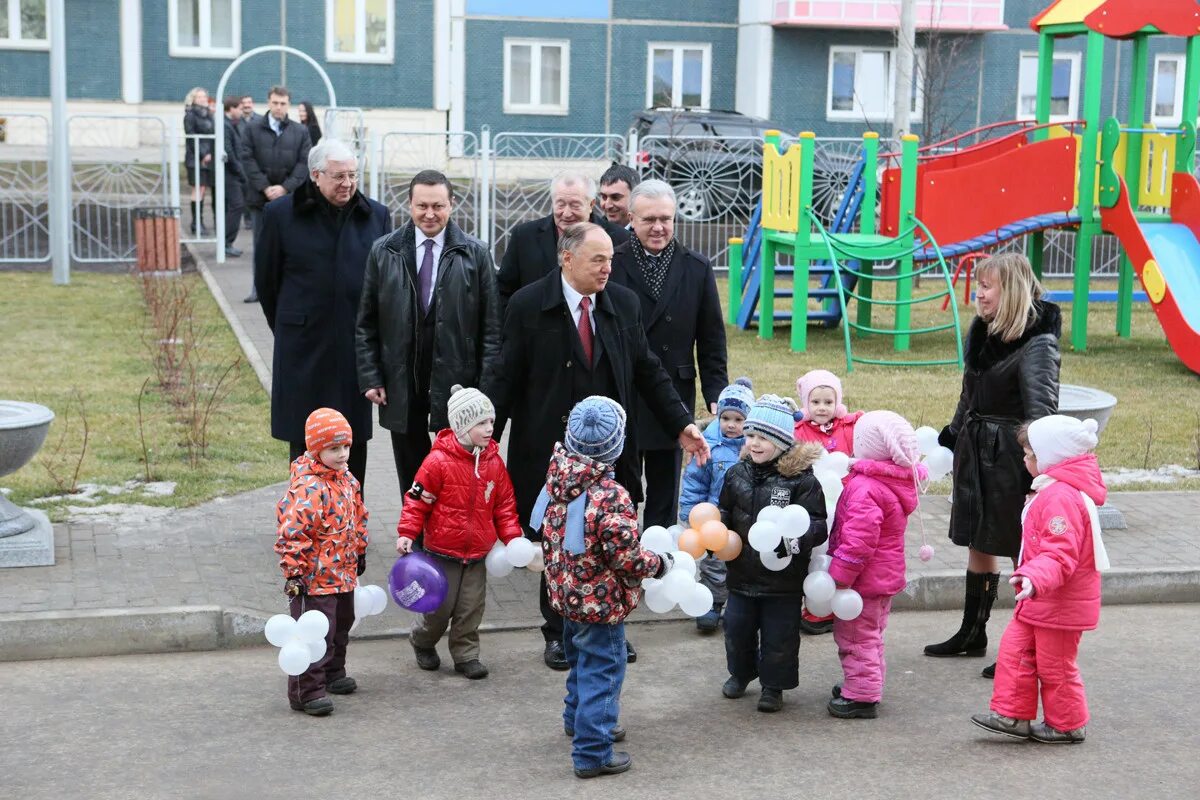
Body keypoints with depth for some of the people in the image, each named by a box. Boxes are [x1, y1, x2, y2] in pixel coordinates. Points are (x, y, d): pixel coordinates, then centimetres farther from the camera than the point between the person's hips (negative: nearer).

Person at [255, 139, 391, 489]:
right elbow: (266, 280, 7)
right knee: (304, 442, 4)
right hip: (303, 350, -1)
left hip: (357, 348, 2)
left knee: (354, 442, 7)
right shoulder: (281, 214, -2)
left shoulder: (376, 217, 3)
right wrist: (288, 328, 11)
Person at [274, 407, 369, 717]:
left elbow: (358, 516, 19)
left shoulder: (346, 479, 4)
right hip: (315, 579, -9)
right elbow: (292, 533, -26)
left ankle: (333, 673, 42)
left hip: (344, 573, 9)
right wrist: (293, 573, -26)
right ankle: (307, 691, 6)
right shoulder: (308, 488, -26)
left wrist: (360, 552, 24)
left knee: (341, 626, 24)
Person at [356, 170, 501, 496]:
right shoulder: (383, 252, 4)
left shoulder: (475, 254, 0)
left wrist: (487, 387, -7)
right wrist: (370, 378, 0)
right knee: (411, 480, 12)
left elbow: (491, 327, -1)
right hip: (401, 387, 2)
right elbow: (366, 324, 7)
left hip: (457, 384, -2)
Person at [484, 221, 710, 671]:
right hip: (551, 450, -3)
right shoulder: (529, 305, -8)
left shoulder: (624, 304, 3)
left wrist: (681, 424, 3)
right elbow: (505, 378, -5)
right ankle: (558, 633, 26)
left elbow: (648, 372, 9)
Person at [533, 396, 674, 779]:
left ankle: (577, 720, 47)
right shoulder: (611, 497, -29)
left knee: (582, 663, 28)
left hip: (566, 594, 8)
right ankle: (592, 753, 11)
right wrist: (659, 563, -8)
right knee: (602, 673, 5)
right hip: (601, 603, -8)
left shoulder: (557, 478, -7)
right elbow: (626, 559, -25)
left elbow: (547, 533, 8)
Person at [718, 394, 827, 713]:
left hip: (783, 578, -5)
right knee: (737, 627, 17)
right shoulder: (737, 474, 2)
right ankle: (741, 673, 41)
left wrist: (797, 540, -34)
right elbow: (725, 513, 16)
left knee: (779, 634, 7)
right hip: (742, 572, 5)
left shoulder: (801, 478, -15)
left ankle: (773, 685, 26)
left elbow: (817, 523, -16)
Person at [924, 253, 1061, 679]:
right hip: (975, 451, 8)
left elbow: (1042, 411, -22)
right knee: (976, 544, 17)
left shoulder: (1037, 343, -17)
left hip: (1012, 456, -8)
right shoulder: (981, 331, 7)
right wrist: (951, 436, 23)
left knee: (1022, 553, 2)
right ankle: (972, 633, 30)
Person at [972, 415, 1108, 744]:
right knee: (1015, 650, 11)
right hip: (1040, 601, 10)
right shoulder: (1054, 490, 9)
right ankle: (1013, 715, 17)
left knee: (1055, 665, 5)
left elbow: (1060, 554, -35)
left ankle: (1067, 725, 22)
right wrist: (1030, 576, 27)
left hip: (1060, 605, -10)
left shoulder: (1061, 497, -26)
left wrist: (1035, 578, -48)